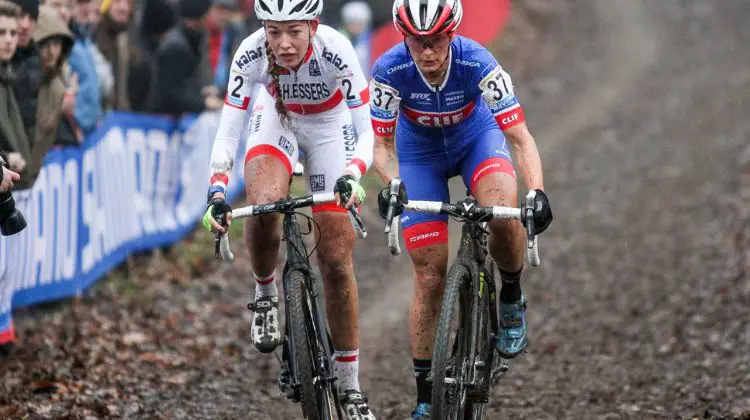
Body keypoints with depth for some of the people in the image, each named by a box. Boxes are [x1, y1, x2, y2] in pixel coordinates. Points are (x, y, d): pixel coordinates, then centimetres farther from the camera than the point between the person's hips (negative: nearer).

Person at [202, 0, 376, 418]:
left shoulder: (335, 51, -35)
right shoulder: (251, 54, -30)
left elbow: (365, 131, -34)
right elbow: (227, 132, -28)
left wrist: (351, 176, -52)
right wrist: (217, 194, -42)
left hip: (330, 128, -1)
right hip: (277, 120, 1)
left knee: (336, 261, -3)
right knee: (263, 206, -32)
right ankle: (265, 293, -1)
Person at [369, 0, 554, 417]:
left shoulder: (478, 64, -32)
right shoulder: (389, 71, -29)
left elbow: (521, 137, -31)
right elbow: (382, 144, -19)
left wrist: (537, 192, -46)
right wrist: (391, 184, -39)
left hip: (476, 139, -1)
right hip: (419, 153, 1)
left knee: (503, 215, -34)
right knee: (430, 276, -5)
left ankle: (512, 297, -2)